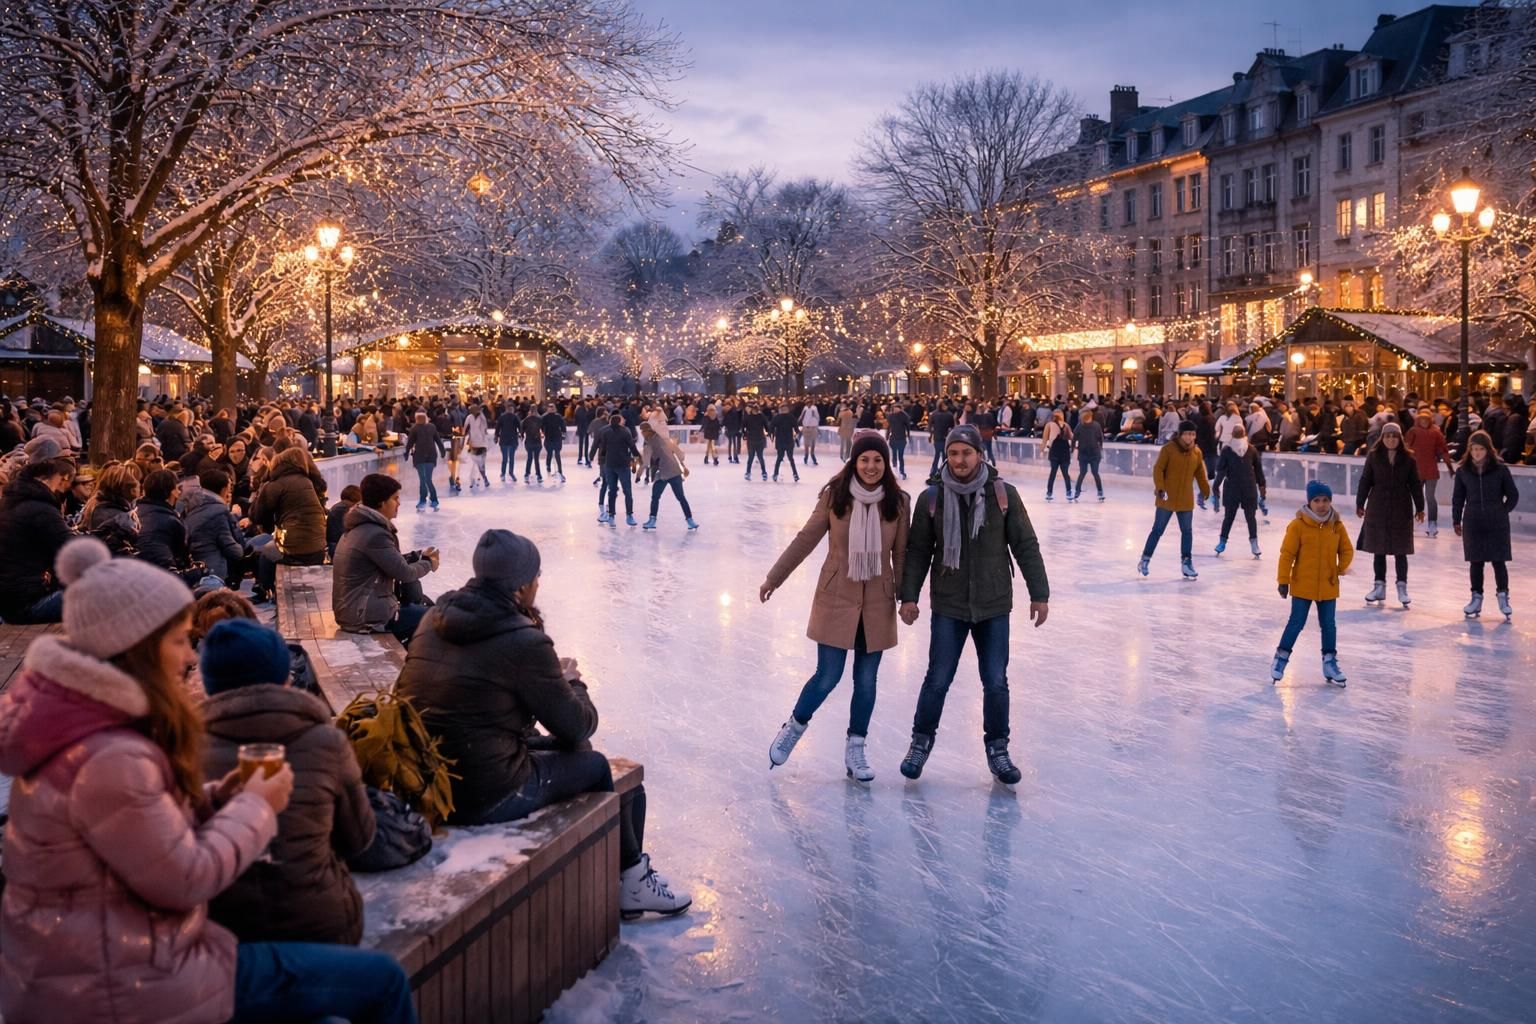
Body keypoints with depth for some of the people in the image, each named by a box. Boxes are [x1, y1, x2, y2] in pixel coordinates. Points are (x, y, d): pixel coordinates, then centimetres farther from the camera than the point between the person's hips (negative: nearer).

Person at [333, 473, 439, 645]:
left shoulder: (361, 527, 10)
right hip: (364, 616, -10)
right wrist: (428, 564, 1)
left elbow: (394, 561, 17)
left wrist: (419, 556, 6)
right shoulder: (375, 535, -22)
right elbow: (404, 572, -16)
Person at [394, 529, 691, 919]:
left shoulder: (435, 618, 4)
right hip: (485, 799, -8)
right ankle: (630, 881, 29)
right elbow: (579, 726, -8)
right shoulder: (524, 642, -18)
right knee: (599, 767, 12)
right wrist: (571, 683, 11)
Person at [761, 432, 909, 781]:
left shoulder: (898, 502, -4)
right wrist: (773, 578, 3)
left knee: (866, 680, 9)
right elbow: (805, 540, -1)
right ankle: (794, 727, 26)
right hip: (837, 599, -2)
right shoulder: (834, 495, -8)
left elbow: (901, 554, 4)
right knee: (828, 677, 0)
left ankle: (855, 749, 25)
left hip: (877, 602, 2)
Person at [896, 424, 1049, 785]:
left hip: (994, 606, 1)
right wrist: (909, 596, -3)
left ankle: (997, 749, 25)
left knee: (996, 682, 6)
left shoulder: (1003, 494, -6)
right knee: (938, 680, 3)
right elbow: (917, 551, 2)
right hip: (948, 606, 0)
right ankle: (922, 741, 26)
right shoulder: (931, 497, -5)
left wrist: (1039, 593, 0)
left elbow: (1026, 546, 0)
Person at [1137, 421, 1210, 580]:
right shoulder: (1168, 449, -12)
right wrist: (1160, 488, -24)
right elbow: (1158, 469, -14)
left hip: (1186, 501, 4)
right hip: (1167, 499, -4)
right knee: (1158, 530, 3)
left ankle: (1186, 562, 17)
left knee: (1187, 531, 8)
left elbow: (1200, 474, 14)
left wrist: (1205, 491, 17)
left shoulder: (1197, 452, 3)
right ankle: (1145, 559, 14)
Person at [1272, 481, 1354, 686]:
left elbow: (1347, 550, 10)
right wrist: (1283, 580, -10)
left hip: (1328, 586, 3)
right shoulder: (1298, 525, -12)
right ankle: (1281, 657, 18)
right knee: (1296, 623, 3)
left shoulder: (1337, 526, -1)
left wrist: (1341, 568, -5)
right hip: (1302, 586, -3)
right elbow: (1287, 553, -10)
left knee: (1329, 625, 11)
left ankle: (1330, 661, 23)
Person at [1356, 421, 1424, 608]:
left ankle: (1402, 587, 9)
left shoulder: (1408, 458, -1)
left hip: (1401, 509, -1)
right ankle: (1380, 586, 18)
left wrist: (1419, 508, 5)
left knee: (1400, 550, 2)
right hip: (1377, 508, 1)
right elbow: (1365, 480, 3)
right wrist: (1360, 503, 4)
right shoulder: (1373, 456, -1)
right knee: (1378, 549, 8)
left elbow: (1415, 484, 3)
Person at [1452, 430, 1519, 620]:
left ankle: (1503, 596, 11)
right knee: (1476, 561, 8)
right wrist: (1456, 520, 6)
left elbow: (1513, 495, 4)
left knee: (1499, 560, -1)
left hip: (1497, 524, -2)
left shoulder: (1500, 469, -5)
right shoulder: (1463, 471, 1)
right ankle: (1476, 597, 17)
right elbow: (1458, 497, 7)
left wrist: (1502, 512, 1)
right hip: (1473, 523, 2)